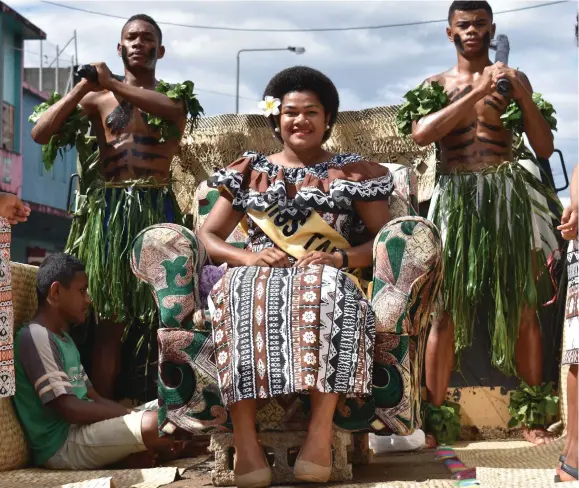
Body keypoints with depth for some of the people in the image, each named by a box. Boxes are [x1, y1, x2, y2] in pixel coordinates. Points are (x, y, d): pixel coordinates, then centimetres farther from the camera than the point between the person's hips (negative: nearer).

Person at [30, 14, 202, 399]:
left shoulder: (173, 94, 15)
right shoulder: (98, 97, 13)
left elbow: (174, 111, -12)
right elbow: (41, 134, 3)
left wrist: (113, 83, -10)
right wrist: (82, 86, -4)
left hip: (159, 209, 1)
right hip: (111, 208, 0)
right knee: (110, 318, -3)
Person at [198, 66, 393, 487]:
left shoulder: (353, 173, 16)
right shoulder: (250, 173, 20)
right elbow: (206, 237, 14)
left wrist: (340, 257, -12)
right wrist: (247, 257, -8)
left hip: (328, 282, -1)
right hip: (259, 279, 1)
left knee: (324, 284, -38)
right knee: (240, 289, -35)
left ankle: (322, 429, -41)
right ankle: (244, 439, -41)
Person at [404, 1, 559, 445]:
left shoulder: (513, 79, 15)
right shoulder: (437, 85, 12)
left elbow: (545, 148, 9)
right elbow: (421, 133, -9)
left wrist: (524, 97, -5)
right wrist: (476, 93, -12)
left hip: (509, 195, 1)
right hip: (456, 199, -1)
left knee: (522, 307, -1)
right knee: (446, 307, -4)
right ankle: (434, 415, -1)